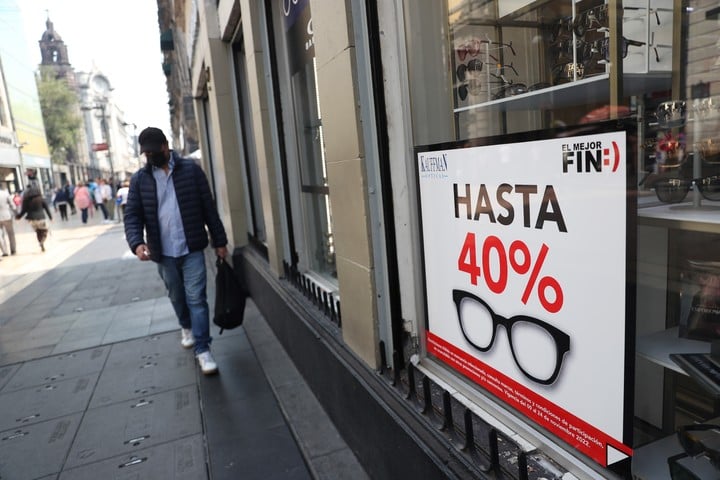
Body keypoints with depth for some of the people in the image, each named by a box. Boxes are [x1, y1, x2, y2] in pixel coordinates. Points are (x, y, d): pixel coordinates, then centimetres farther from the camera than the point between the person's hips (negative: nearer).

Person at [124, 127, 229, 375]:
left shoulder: (190, 169, -3)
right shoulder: (139, 179, 2)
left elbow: (208, 207, -1)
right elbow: (132, 215, 0)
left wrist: (219, 241, -1)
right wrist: (136, 242, -19)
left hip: (192, 249, -3)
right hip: (163, 253, 3)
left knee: (196, 298, -4)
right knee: (177, 297, 19)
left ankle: (203, 350, 2)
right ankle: (186, 327, 46)